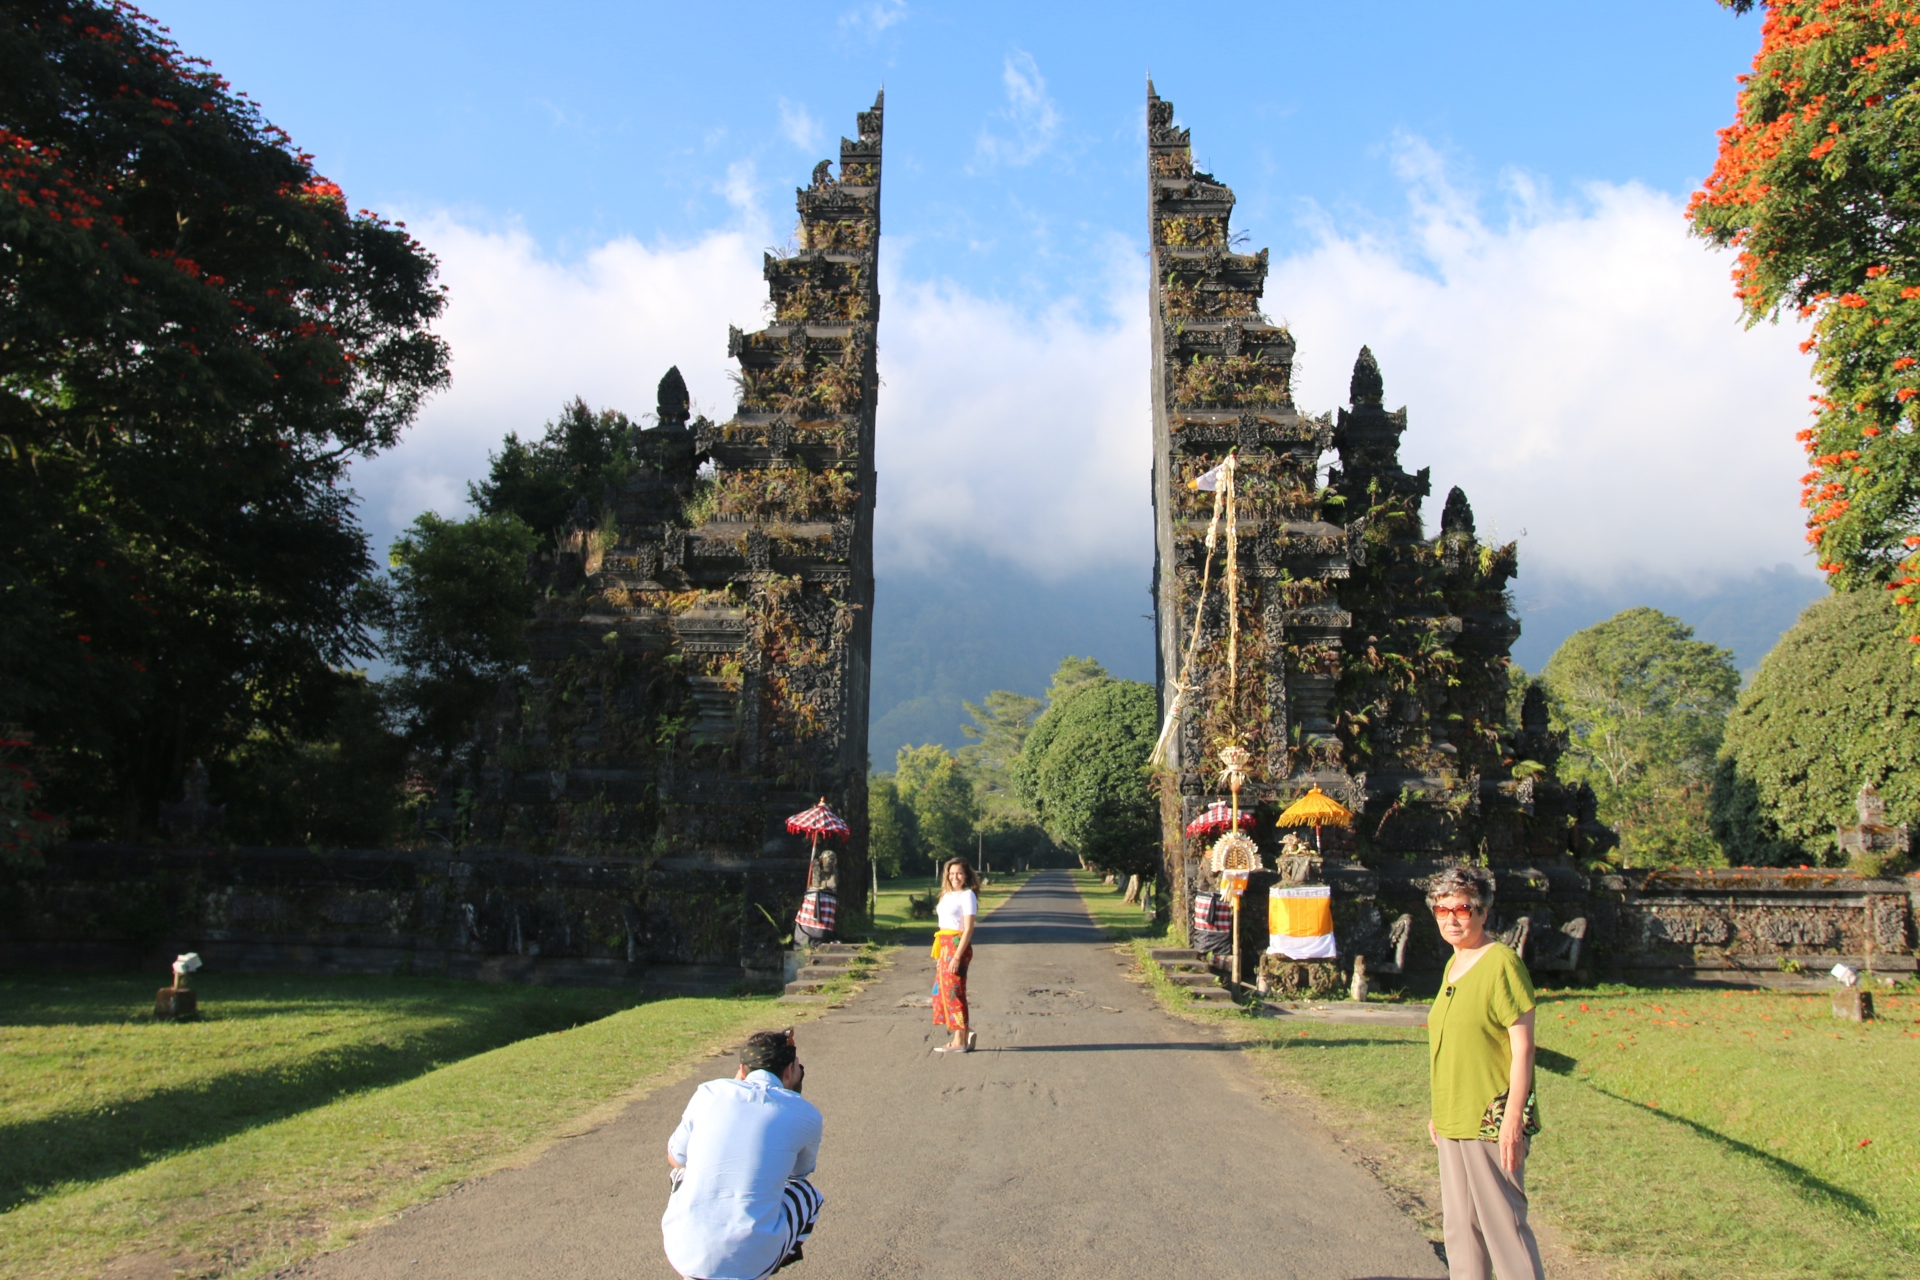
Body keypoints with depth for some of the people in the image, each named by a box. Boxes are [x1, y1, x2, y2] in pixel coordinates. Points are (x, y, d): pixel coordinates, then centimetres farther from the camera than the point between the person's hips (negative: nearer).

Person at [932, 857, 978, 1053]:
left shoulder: (967, 896, -9)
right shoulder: (948, 895, 14)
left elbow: (968, 929, -15)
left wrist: (957, 956, -20)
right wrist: (940, 955, 12)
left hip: (958, 946, -8)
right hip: (944, 946, 8)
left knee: (953, 992, -4)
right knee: (942, 991, 10)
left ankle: (960, 1041, 3)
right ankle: (965, 1034, 18)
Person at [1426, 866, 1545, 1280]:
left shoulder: (1501, 963, -13)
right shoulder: (1453, 965, 11)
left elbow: (1523, 1047, -15)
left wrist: (1513, 1117, -19)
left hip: (1491, 1119, -8)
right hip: (1454, 1121, 8)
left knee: (1503, 1223, -2)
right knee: (1458, 1226, 14)